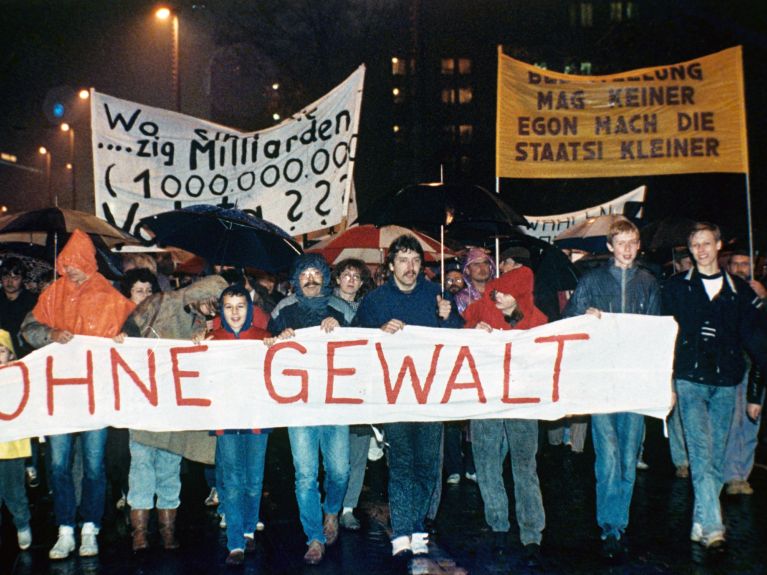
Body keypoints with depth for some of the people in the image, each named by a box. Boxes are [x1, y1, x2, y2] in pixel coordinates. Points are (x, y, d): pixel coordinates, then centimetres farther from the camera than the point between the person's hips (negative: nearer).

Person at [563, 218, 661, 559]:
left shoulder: (648, 283, 14)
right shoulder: (592, 280, 7)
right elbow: (568, 318, 7)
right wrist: (586, 314, -14)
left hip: (636, 378, 3)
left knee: (629, 455, 5)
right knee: (608, 452, -12)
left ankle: (617, 524, 18)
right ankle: (611, 528, -3)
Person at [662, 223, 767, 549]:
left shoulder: (739, 290, 11)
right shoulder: (676, 287, 7)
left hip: (725, 382, 2)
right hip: (690, 379, -2)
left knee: (716, 457, 5)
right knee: (701, 452, -14)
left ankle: (701, 523, 14)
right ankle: (712, 526, -18)